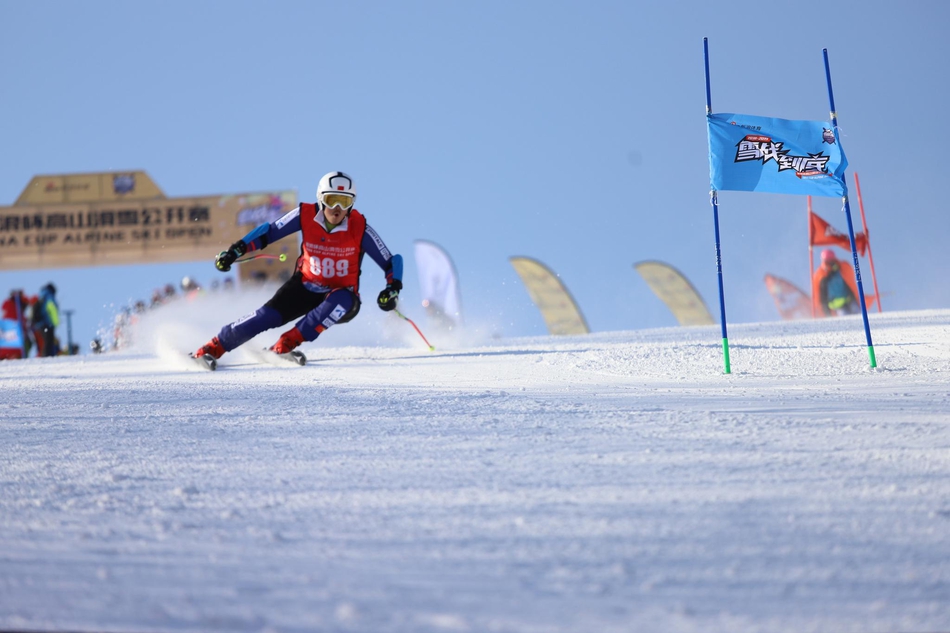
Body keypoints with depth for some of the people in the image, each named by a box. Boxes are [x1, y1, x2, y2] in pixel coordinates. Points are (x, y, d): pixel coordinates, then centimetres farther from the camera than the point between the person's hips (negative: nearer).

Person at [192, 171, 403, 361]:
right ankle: (214, 348, -4)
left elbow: (392, 262, -14)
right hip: (306, 288, 1)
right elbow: (268, 232, -3)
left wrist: (392, 289, -32)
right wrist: (235, 250, -11)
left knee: (343, 300, -36)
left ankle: (288, 343, -28)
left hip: (341, 295, -1)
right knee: (268, 316, -20)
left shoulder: (360, 228, -20)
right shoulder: (305, 215, -15)